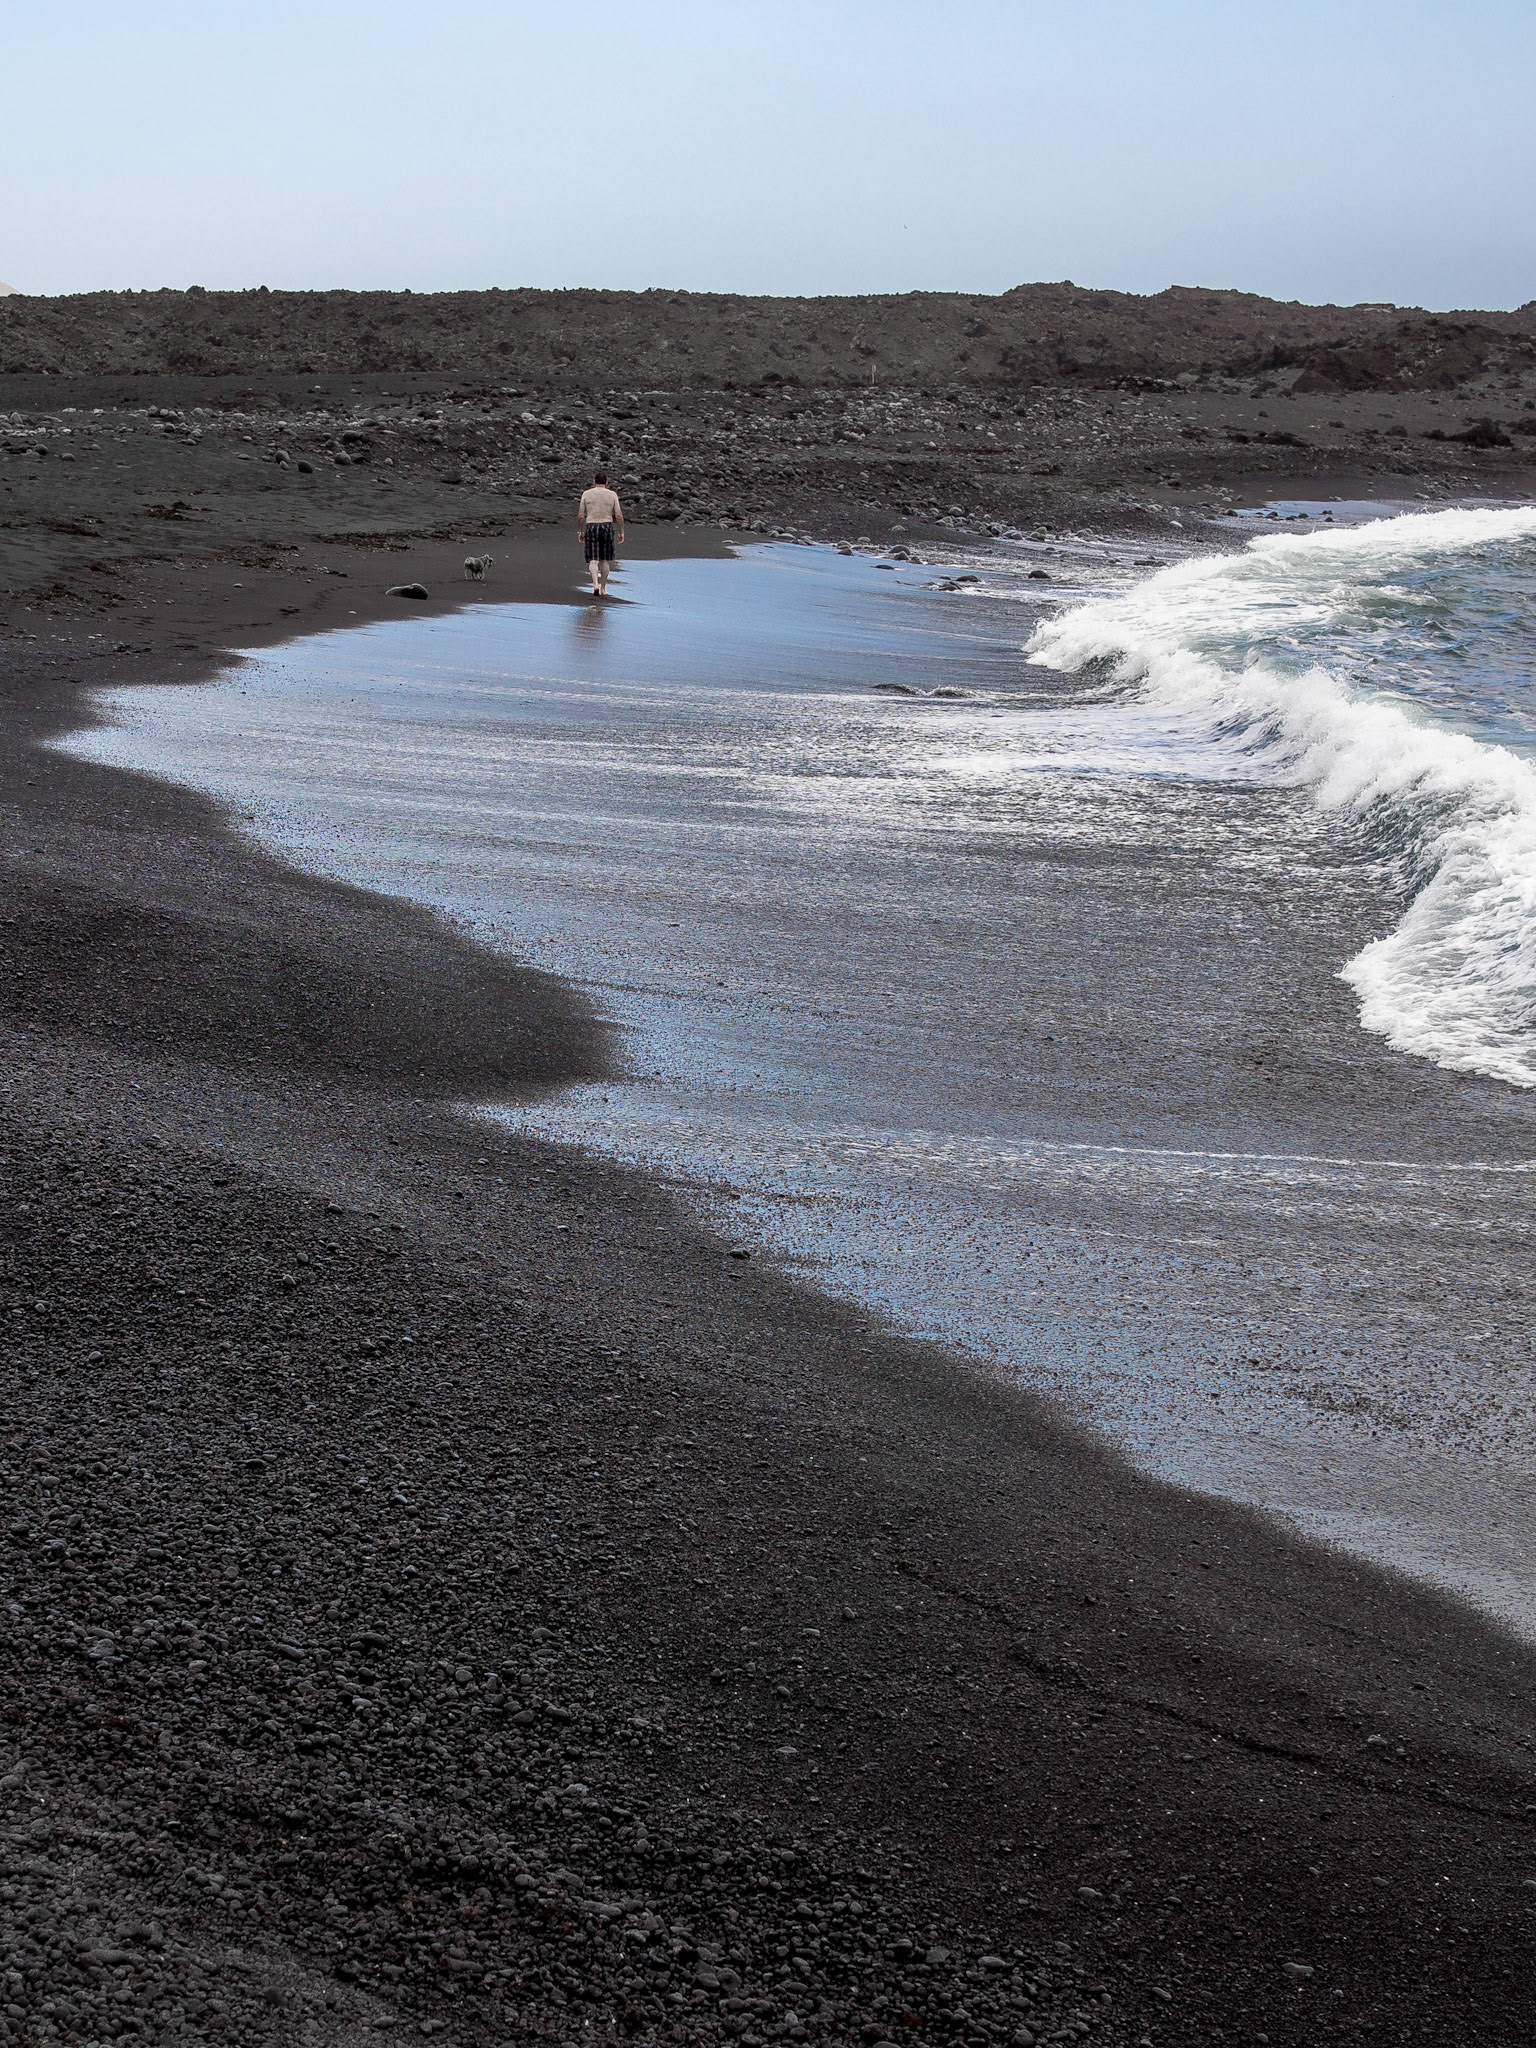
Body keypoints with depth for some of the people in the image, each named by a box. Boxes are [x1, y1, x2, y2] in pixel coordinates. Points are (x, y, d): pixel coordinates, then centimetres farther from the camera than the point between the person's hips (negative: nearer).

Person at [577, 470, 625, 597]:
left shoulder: (586, 494, 2)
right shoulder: (612, 495, 2)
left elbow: (580, 515, 0)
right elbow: (619, 516, -3)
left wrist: (579, 531, 8)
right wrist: (621, 532, 4)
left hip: (591, 527, -1)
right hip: (607, 527, 1)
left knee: (593, 560, -1)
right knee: (605, 560, 12)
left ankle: (595, 584, -22)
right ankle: (603, 588, 17)